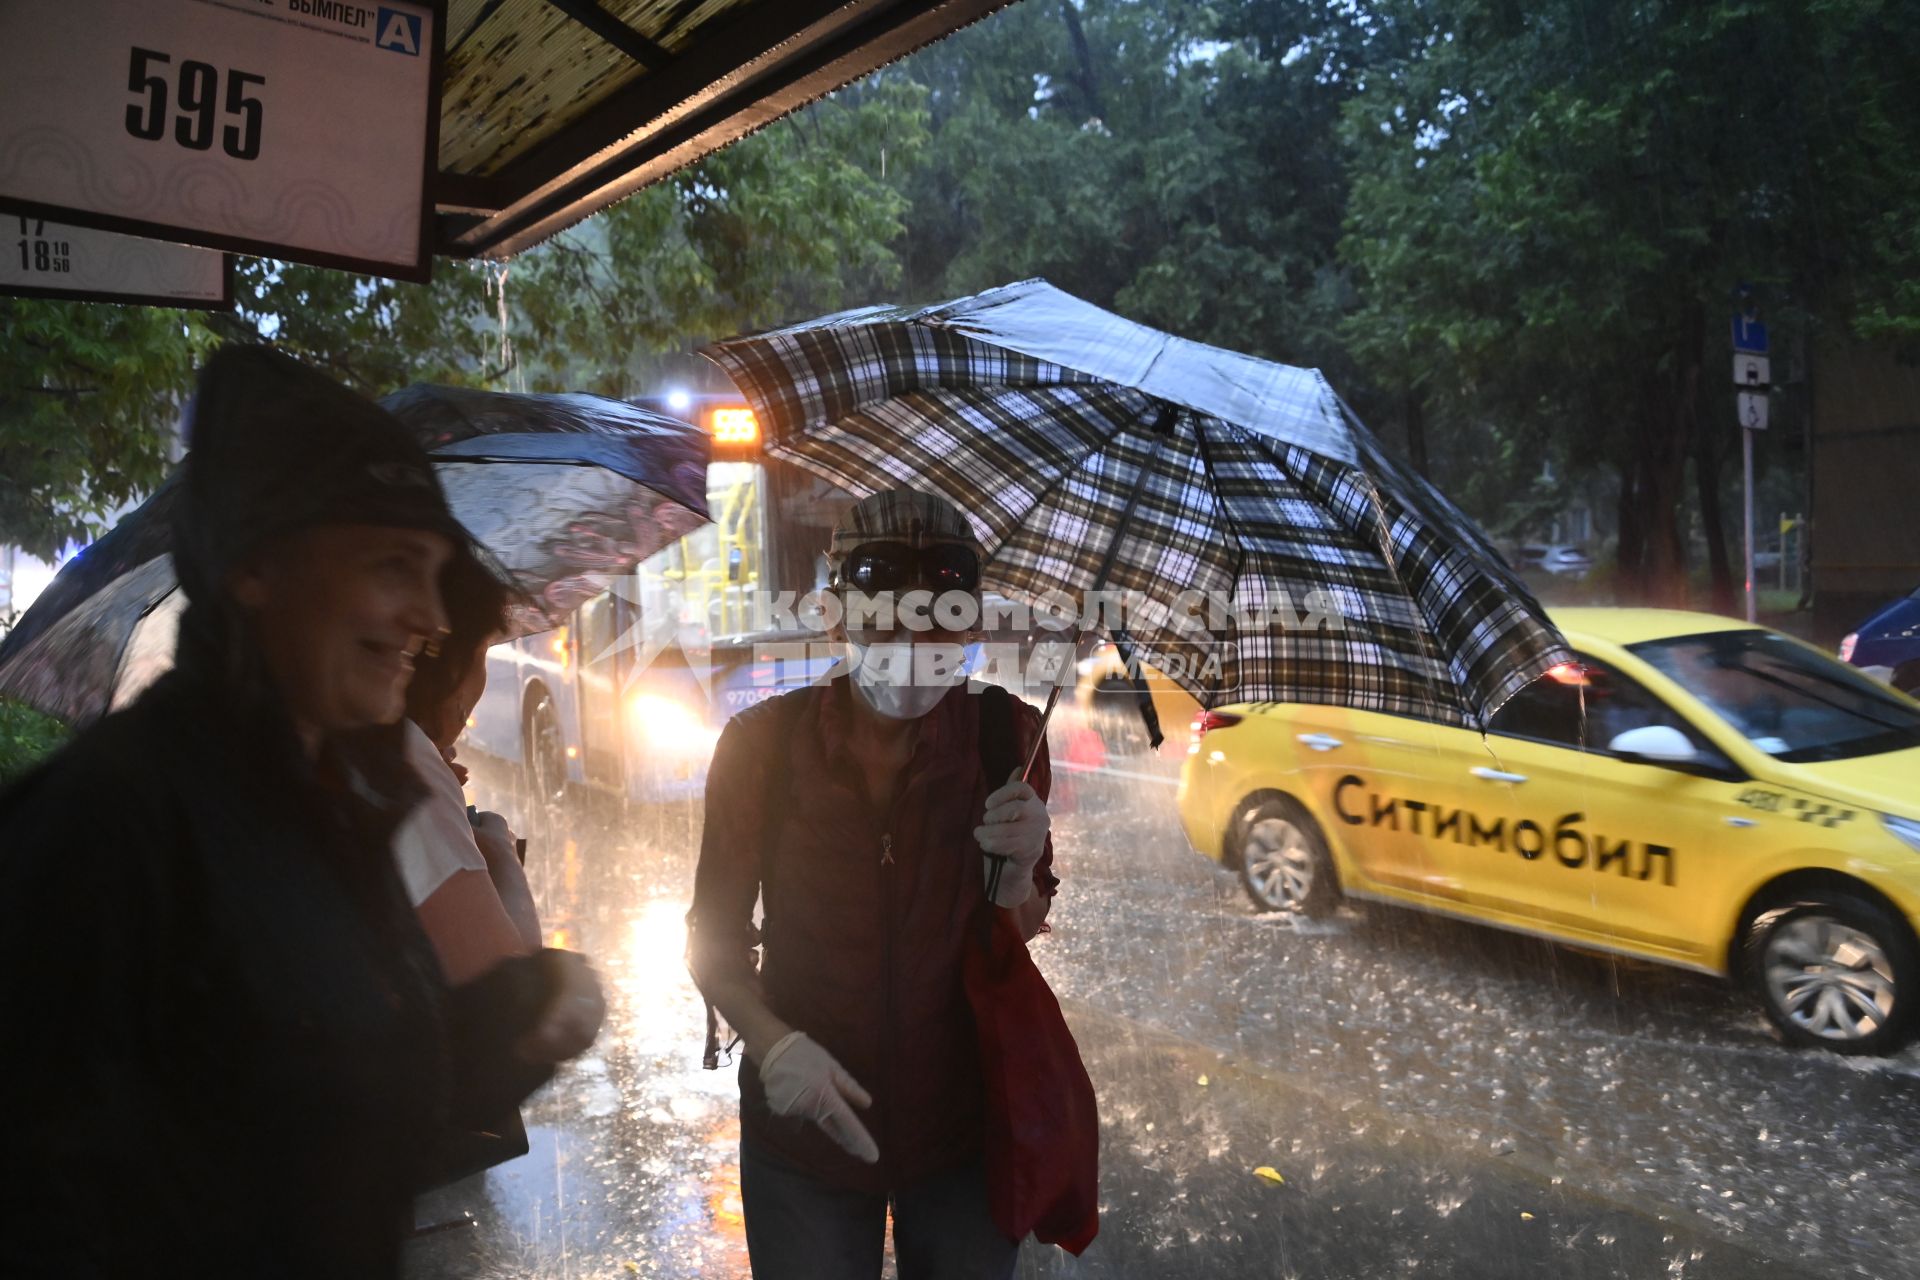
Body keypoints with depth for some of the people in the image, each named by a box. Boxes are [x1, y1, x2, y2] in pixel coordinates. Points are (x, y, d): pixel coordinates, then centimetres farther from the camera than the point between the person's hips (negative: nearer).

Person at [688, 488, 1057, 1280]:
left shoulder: (1005, 735, -11)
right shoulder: (765, 741, -14)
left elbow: (1016, 937, -2)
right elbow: (715, 933, -6)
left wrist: (1016, 869, -23)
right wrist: (772, 1043, -23)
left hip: (963, 1118, 1)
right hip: (805, 1123, -1)